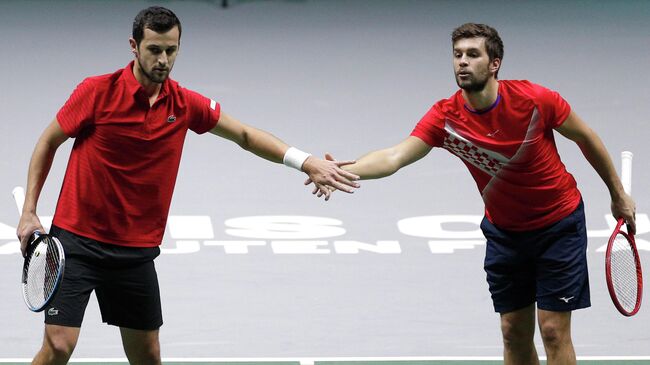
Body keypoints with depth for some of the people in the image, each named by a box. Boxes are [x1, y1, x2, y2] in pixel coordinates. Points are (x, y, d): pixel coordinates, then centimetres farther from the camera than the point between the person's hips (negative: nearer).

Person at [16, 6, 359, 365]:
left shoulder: (185, 104, 1)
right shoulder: (98, 91, -10)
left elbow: (245, 135, 12)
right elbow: (48, 143, 1)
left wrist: (307, 162, 1)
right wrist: (29, 212, -4)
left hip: (136, 251, 4)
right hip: (77, 238, -4)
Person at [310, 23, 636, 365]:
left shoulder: (535, 100, -22)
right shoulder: (445, 117, -17)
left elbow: (586, 138, -5)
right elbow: (394, 157, -31)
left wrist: (618, 194, 5)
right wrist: (345, 170, -51)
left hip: (558, 224, -3)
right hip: (504, 230, 3)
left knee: (553, 330, -6)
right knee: (514, 332, 6)